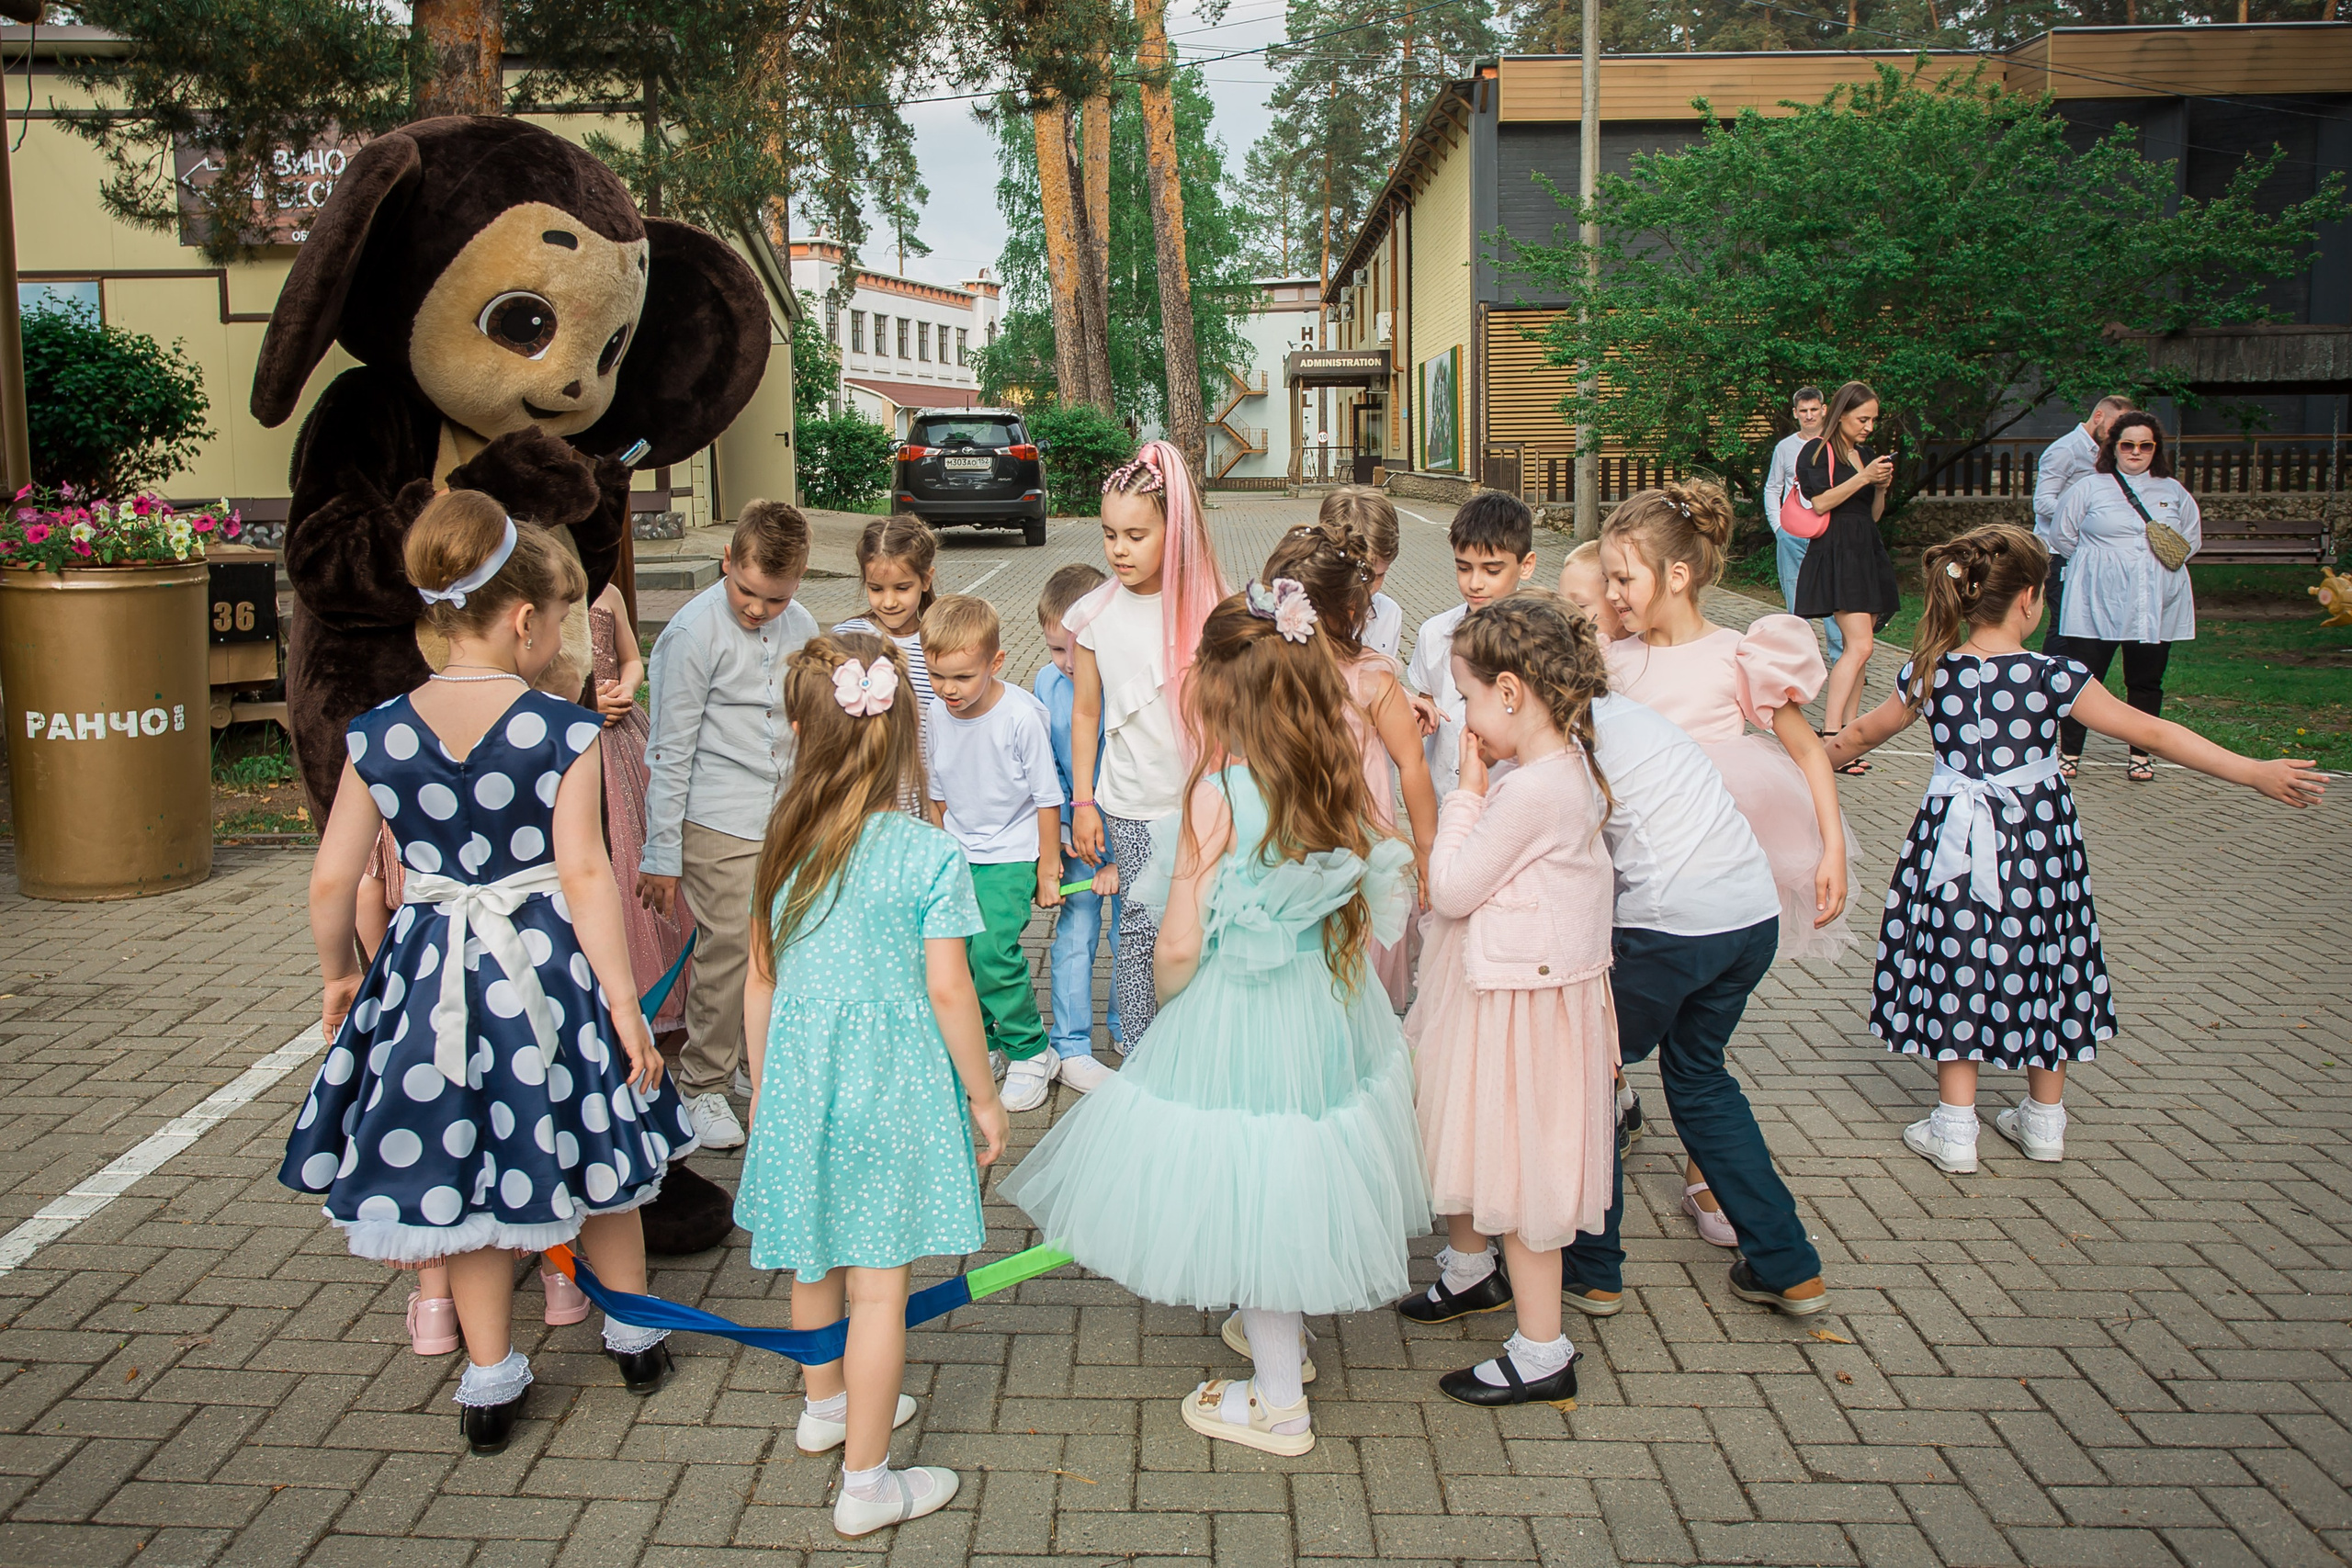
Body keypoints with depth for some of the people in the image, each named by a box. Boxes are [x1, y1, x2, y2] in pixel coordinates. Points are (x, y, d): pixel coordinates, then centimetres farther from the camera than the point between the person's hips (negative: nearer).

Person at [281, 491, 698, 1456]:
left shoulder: (378, 735, -6)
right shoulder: (564, 731, -15)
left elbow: (332, 881, -3)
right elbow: (584, 874, -17)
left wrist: (338, 974, 14)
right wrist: (624, 1001, -11)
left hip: (431, 973, 2)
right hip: (548, 969, -2)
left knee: (466, 1169, 17)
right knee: (588, 1155, 19)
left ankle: (489, 1380, 28)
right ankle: (635, 1335, 38)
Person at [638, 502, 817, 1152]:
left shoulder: (801, 628, 5)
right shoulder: (694, 632, -13)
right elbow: (670, 753, -10)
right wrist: (660, 853, -9)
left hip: (788, 821, 6)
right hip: (718, 823, -5)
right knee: (731, 949, -7)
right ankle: (705, 1085, 9)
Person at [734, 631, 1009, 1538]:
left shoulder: (787, 844, -2)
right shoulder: (928, 856, -15)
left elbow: (761, 978, 5)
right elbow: (948, 992, -14)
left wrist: (762, 1085, 18)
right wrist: (983, 1097, -1)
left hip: (798, 1078, 5)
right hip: (890, 1087, -5)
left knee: (816, 1261, 23)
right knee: (878, 1284, 4)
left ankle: (826, 1404, 45)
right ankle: (865, 1481, 13)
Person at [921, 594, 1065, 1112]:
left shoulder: (1021, 716, -20)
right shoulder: (937, 714, -3)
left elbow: (1047, 797, -11)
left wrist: (1048, 868, -7)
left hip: (1010, 854, -6)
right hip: (957, 853, 6)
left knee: (992, 949, -16)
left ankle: (1030, 1053, 2)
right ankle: (982, 1045, 20)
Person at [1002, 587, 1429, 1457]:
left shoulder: (1218, 793, -21)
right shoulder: (1336, 778, -3)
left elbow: (1181, 945, -17)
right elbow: (1368, 909, 5)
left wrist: (1167, 992, 3)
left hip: (1235, 1016, -6)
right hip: (1328, 1010, 7)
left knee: (1250, 1191, 9)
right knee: (1290, 1183, 25)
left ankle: (1278, 1401, 22)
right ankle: (1283, 1331, 46)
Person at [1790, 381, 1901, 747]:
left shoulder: (1866, 454, 19)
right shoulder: (1817, 451, -2)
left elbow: (1875, 514, 20)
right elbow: (1820, 503, -14)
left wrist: (1882, 487, 2)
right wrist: (1863, 478, -15)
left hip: (1867, 552, 8)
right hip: (1836, 551, -8)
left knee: (1856, 648, 4)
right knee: (1860, 645, -19)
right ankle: (1829, 735, -21)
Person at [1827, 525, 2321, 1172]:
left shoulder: (1929, 673, -6)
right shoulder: (2052, 677, -14)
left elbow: (1861, 735, 8)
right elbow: (2150, 733, -12)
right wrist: (2254, 772, -6)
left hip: (1957, 844, 1)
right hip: (2037, 845, -1)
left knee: (1957, 973, 10)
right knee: (2042, 968, 16)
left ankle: (1955, 1129, 12)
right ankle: (2043, 1119, 29)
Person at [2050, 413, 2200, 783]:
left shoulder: (2174, 492, 12)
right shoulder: (2089, 489, 3)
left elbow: (2193, 538, 21)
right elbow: (2062, 536, 6)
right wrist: (2095, 565, 5)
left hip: (2156, 607, 3)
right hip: (2098, 604, -3)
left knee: (2146, 682, 7)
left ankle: (2141, 755, 17)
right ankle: (2069, 753, 4)